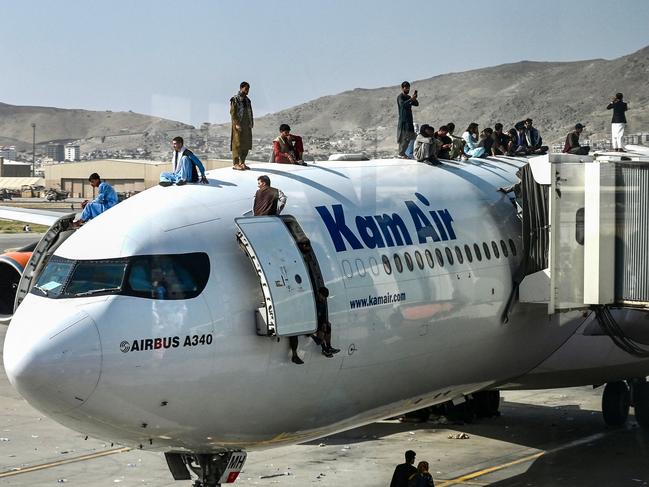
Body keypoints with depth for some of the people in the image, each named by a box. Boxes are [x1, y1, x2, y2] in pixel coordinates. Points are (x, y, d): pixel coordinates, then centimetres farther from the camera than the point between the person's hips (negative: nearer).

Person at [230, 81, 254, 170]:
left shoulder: (247, 100, 15)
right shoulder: (235, 99, -7)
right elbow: (232, 112, -12)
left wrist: (251, 123, 7)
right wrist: (236, 124, -19)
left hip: (247, 126, 7)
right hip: (238, 125, -7)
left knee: (246, 145, 7)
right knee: (237, 144, -7)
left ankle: (242, 162, 15)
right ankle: (235, 164, -5)